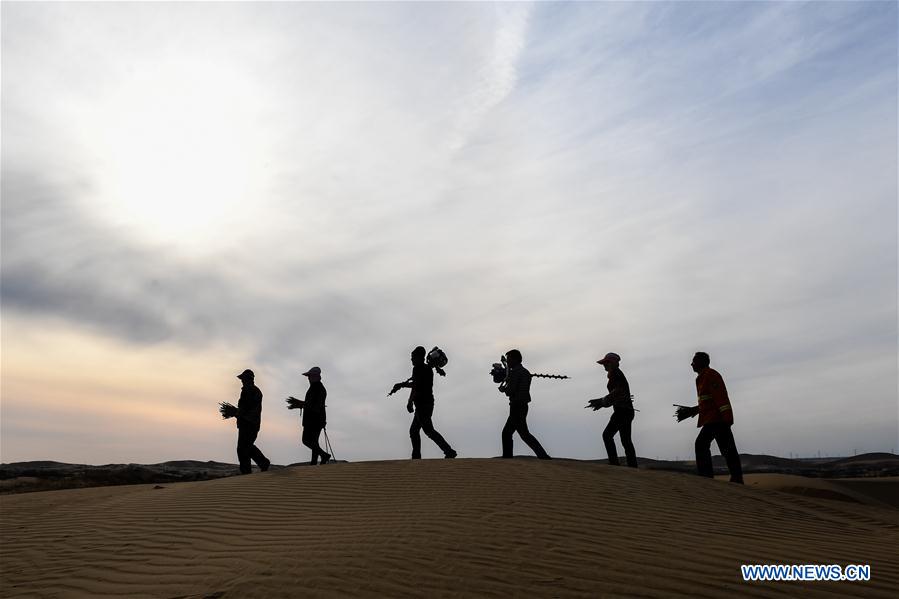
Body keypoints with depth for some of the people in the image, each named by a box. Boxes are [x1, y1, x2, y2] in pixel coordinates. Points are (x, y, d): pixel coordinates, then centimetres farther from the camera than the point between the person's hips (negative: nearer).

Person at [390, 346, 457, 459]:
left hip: (422, 404, -10)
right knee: (414, 430, 14)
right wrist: (402, 384, 35)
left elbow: (416, 386, -19)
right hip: (428, 403, 10)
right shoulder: (427, 368, 17)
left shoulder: (418, 368, -10)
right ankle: (416, 457, 13)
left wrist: (410, 402, -19)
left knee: (429, 430, -11)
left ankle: (449, 451, -16)